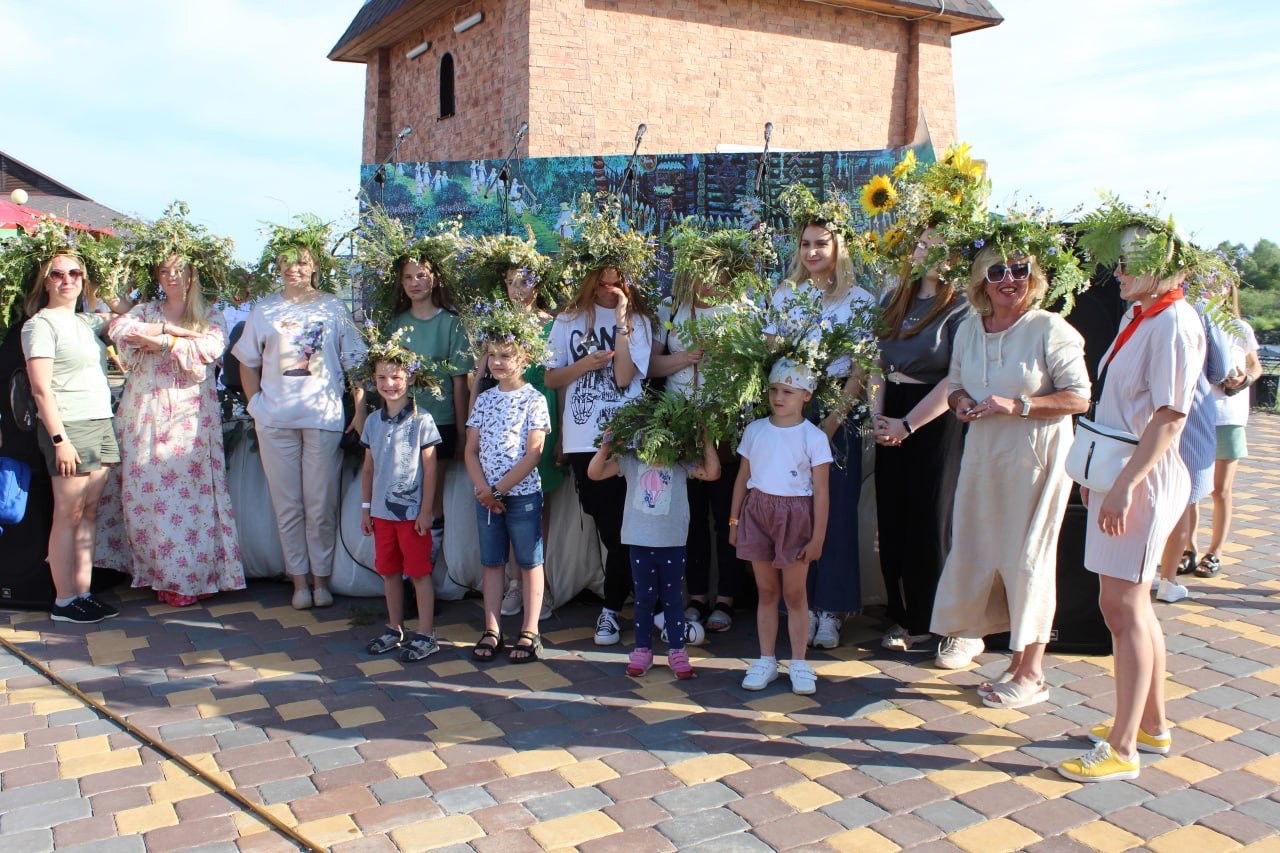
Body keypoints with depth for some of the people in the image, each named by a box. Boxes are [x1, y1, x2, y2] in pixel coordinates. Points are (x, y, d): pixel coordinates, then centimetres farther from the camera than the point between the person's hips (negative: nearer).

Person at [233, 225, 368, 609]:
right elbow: (248, 364, 15)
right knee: (287, 506, 7)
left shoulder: (333, 308, 4)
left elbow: (356, 364, 3)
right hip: (275, 420, 2)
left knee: (321, 505, 2)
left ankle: (321, 577, 15)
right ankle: (298, 578, 17)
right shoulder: (264, 311, 8)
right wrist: (256, 405, 4)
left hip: (324, 418, -2)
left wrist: (360, 411, -4)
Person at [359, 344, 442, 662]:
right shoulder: (373, 421, 7)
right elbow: (368, 468, 13)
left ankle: (426, 635, 10)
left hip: (412, 512, -5)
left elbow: (430, 469, -8)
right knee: (388, 572, 15)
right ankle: (395, 630, 29)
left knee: (419, 572, 2)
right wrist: (366, 508, 11)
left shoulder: (421, 420, -9)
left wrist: (426, 511, -10)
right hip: (382, 512, 5)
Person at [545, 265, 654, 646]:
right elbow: (551, 379, 9)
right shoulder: (569, 320, 11)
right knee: (609, 528, 5)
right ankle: (633, 599, 20)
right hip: (582, 439, 2)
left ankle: (612, 608, 18)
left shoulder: (638, 321, 5)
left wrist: (621, 321, -9)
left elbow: (624, 376, -9)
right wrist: (583, 365, -8)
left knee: (622, 528, 0)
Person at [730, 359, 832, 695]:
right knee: (766, 591, 10)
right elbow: (742, 478, 9)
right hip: (758, 512, 3)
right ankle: (766, 660, 19)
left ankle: (798, 663, 16)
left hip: (795, 516, -3)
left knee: (795, 593, 5)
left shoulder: (813, 437, -7)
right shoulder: (754, 430, 3)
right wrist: (734, 521, 9)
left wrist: (817, 538, -8)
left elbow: (821, 492, -6)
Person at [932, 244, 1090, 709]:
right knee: (971, 548, 14)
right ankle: (968, 630, 40)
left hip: (1036, 456, -5)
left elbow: (1079, 397, -13)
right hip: (983, 452, 6)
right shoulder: (969, 329, 7)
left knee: (1026, 557, -1)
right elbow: (954, 385, 19)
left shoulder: (1050, 329, -11)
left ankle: (1030, 672, 10)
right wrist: (961, 402, -4)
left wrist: (1017, 406, -22)